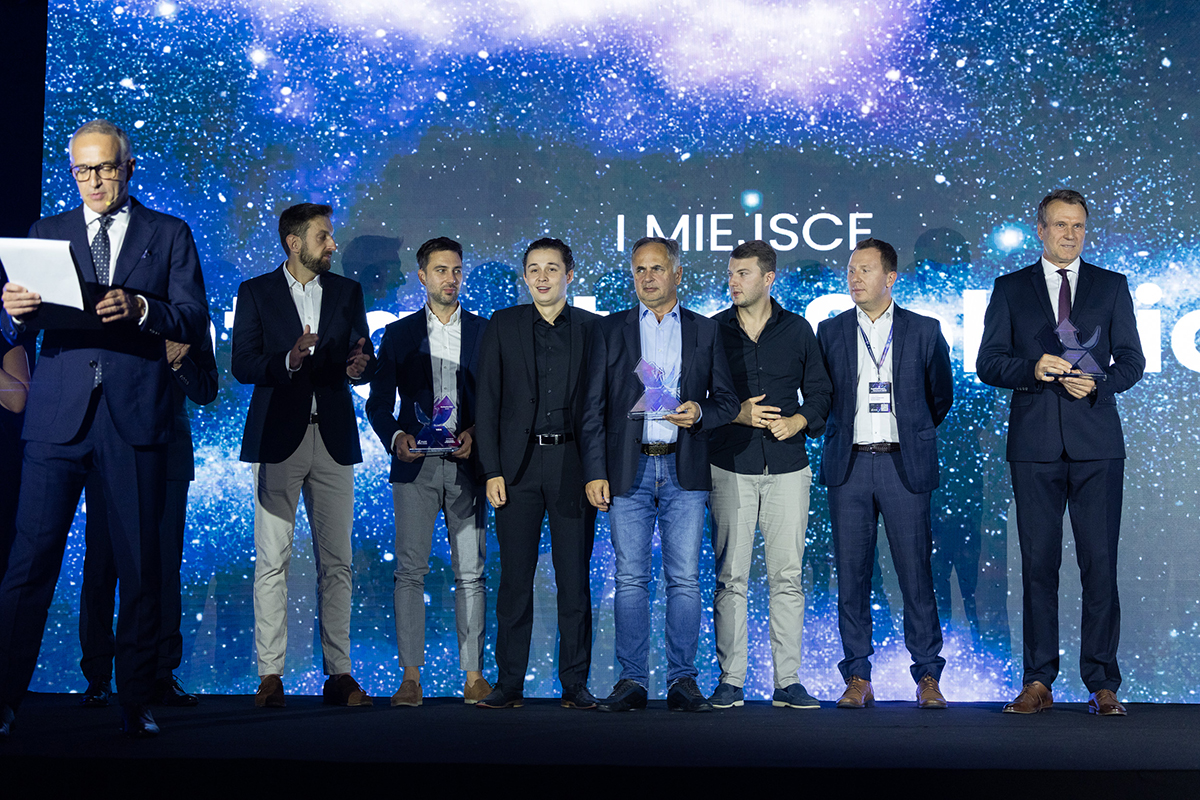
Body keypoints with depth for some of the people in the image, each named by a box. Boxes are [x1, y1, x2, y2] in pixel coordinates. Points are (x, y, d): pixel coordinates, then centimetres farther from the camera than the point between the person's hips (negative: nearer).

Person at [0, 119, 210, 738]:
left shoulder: (169, 235, 11)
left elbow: (195, 321, 1)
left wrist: (139, 308, -18)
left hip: (134, 416, -1)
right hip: (58, 414, 1)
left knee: (139, 565, 1)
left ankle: (135, 703, 10)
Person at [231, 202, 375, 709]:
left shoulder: (347, 292, 14)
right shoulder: (255, 292, 6)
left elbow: (362, 359, 13)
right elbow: (242, 365, -1)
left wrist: (357, 367, -10)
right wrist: (288, 360, -19)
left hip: (333, 439, 3)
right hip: (279, 437, -3)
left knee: (336, 561, 2)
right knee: (272, 560, -4)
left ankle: (339, 674, 6)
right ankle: (270, 676, 0)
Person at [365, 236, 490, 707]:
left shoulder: (485, 332, 10)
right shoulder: (399, 334, 10)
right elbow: (378, 403, 8)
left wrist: (477, 434, -8)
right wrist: (396, 436, -10)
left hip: (467, 465, 0)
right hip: (415, 465, 0)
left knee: (470, 572, 1)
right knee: (410, 571, -3)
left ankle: (474, 676, 6)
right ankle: (411, 678, 0)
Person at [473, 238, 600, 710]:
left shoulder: (593, 329, 7)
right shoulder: (502, 326, 8)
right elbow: (487, 403, 5)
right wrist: (491, 470, -3)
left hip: (574, 466, 0)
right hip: (518, 467, 0)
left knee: (575, 579, 2)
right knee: (515, 578, 2)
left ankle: (575, 684, 10)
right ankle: (509, 684, 9)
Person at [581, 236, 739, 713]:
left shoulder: (705, 331, 11)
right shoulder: (611, 329, 10)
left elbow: (726, 401, 11)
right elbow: (593, 408, 6)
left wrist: (700, 414, -11)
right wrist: (595, 472, -2)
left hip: (684, 472, 0)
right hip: (628, 471, 0)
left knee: (685, 579, -1)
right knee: (630, 579, 1)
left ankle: (682, 680, 6)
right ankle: (632, 681, 7)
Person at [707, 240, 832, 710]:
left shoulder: (797, 330, 9)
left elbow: (819, 392, 12)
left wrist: (798, 420, -7)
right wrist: (736, 414, -9)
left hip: (787, 465, 1)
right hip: (731, 467, -1)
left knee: (788, 576, 0)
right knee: (731, 577, -1)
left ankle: (788, 682, 6)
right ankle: (730, 681, 5)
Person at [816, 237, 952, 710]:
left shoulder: (924, 332, 5)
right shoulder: (830, 332, 8)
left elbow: (941, 396, 14)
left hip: (904, 466, -1)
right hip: (848, 466, 2)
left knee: (915, 574, -1)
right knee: (852, 576, 2)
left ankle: (927, 676, 8)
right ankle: (858, 678, 10)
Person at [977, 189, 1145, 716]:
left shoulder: (1112, 287, 12)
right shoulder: (1010, 289, 11)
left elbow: (1131, 360, 8)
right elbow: (988, 363, 5)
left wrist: (1097, 382, -12)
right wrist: (1032, 368, -13)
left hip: (1097, 445, 0)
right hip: (1035, 445, 0)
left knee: (1101, 563, -3)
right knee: (1038, 564, 2)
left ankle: (1102, 685, 4)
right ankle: (1038, 682, 8)